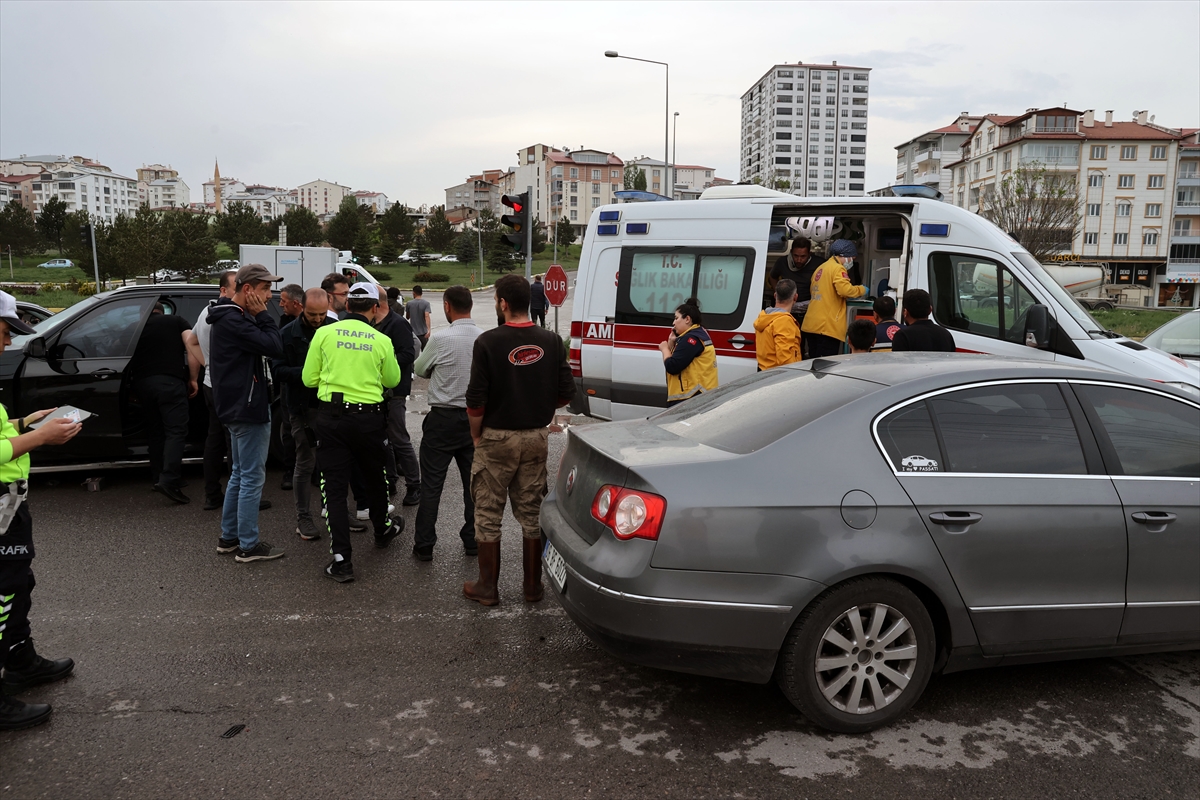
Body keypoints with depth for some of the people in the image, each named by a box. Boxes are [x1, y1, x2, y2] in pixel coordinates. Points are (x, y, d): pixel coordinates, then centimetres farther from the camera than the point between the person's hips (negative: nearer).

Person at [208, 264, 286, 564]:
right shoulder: (233, 321, -20)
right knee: (252, 478, -2)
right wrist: (262, 314, -15)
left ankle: (229, 537, 28)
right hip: (248, 408, -11)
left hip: (238, 406, 11)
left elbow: (268, 347, 12)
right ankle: (248, 546, 6)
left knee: (240, 474, 19)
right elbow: (274, 347, -23)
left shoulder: (230, 317, 13)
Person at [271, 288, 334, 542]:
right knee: (305, 464, 3)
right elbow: (278, 370, -7)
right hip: (303, 408, -2)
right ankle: (304, 519, 14)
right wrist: (305, 372, -23)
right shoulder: (288, 334, -3)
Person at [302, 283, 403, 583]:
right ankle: (382, 529, 45)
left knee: (334, 487, 3)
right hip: (369, 418, 1)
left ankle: (341, 560, 0)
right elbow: (392, 380, 10)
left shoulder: (324, 333, -4)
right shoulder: (381, 341, -3)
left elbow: (309, 379, 1)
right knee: (375, 476, 23)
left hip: (331, 416, -1)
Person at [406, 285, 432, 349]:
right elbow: (426, 316, -20)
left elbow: (407, 317, 11)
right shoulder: (426, 303, -7)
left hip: (412, 332, 0)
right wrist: (428, 330, -27)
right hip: (423, 332, 0)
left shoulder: (409, 303, -2)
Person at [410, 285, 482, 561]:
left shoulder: (440, 338, -15)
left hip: (443, 418, -4)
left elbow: (419, 369, 1)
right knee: (473, 482, 13)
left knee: (432, 484, 5)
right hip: (475, 417, 4)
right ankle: (473, 541, 21)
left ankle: (424, 545, 11)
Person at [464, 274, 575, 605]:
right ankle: (533, 585, 23)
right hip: (537, 438, 4)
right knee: (532, 512, 14)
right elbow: (566, 392, 1)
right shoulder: (551, 342, -2)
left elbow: (476, 399, -14)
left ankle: (487, 587, 19)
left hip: (497, 438, -4)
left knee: (488, 514, 9)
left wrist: (476, 437, 0)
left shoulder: (489, 341, -13)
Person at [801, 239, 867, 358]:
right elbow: (845, 289, -21)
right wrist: (862, 290, -3)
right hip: (827, 326, -9)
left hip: (811, 325, 9)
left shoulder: (820, 268, 20)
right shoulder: (838, 269, -7)